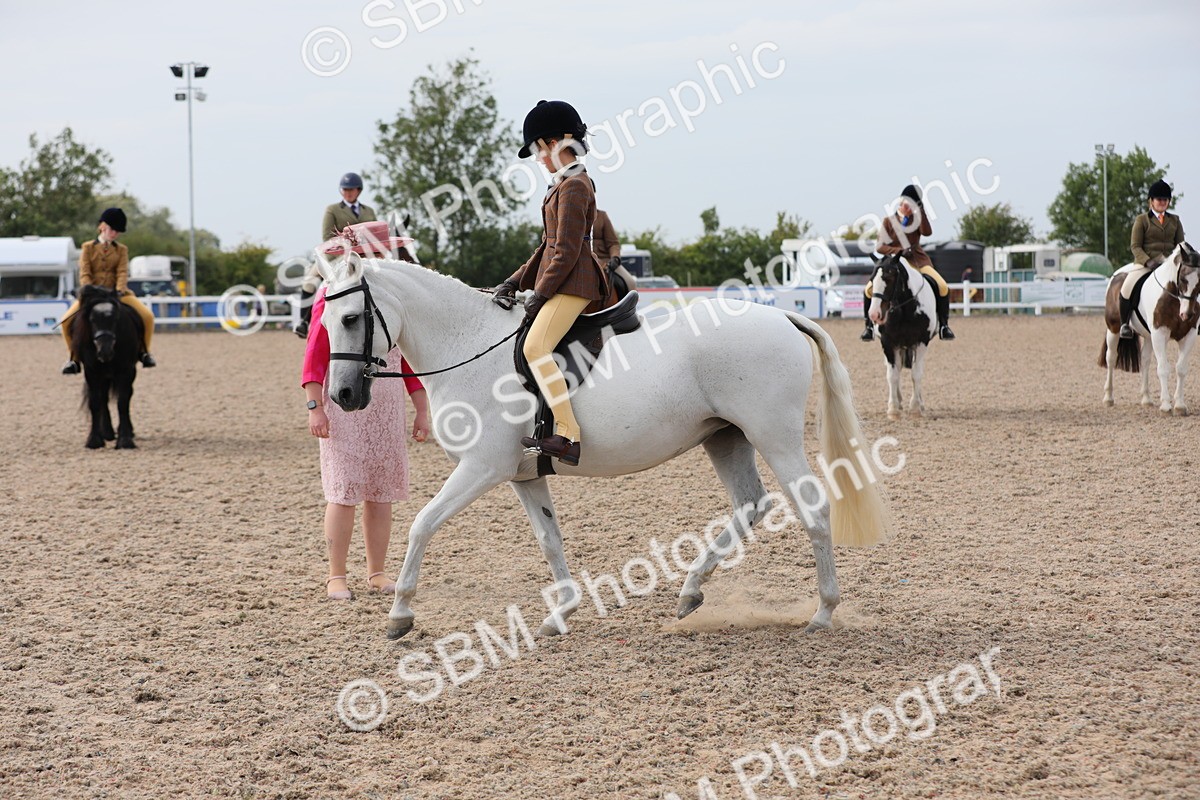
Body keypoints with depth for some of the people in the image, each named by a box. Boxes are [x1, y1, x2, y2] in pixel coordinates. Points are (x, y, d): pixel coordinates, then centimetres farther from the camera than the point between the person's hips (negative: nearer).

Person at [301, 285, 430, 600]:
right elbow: (314, 357, -6)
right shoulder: (331, 297, -3)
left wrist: (422, 411, 8)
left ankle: (376, 574, 15)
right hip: (344, 407, -4)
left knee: (381, 494, 7)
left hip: (388, 408, 4)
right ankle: (336, 577, 3)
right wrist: (314, 407, -14)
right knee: (343, 493, -4)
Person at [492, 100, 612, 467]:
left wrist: (540, 294, -15)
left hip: (573, 284, -11)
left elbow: (567, 252, -17)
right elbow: (548, 246, 21)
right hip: (565, 283, 11)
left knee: (536, 346, -27)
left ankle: (569, 436, -35)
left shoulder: (573, 187, -12)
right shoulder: (567, 184, 19)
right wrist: (514, 282, 14)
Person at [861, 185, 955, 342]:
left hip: (918, 262, 1)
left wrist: (921, 211, -15)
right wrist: (899, 251, -16)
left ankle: (943, 324, -6)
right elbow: (880, 246, -1)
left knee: (943, 287, -20)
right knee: (870, 289, -21)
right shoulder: (889, 222, 5)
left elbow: (927, 232, -12)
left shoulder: (917, 220, 10)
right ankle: (869, 325, -4)